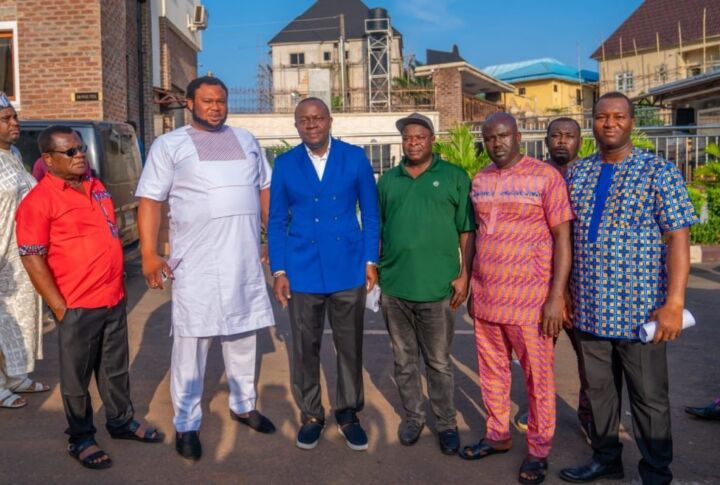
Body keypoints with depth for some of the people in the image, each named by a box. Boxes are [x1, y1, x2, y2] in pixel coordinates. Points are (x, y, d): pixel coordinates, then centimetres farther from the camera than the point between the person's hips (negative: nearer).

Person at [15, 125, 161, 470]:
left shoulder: (96, 187, 10)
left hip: (114, 299, 7)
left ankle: (121, 422, 35)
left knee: (115, 368, 19)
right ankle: (80, 439, 24)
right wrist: (60, 307, -14)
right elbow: (32, 259, -14)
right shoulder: (39, 200, -13)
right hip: (78, 306, -6)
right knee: (77, 376, 9)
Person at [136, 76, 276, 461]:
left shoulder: (246, 140, 15)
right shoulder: (169, 145, 2)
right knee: (191, 343, -1)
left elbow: (264, 190, 19)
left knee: (243, 336, 14)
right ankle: (186, 424, 11)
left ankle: (243, 405, 31)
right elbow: (150, 201, -3)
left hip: (245, 258, 4)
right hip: (195, 262, -4)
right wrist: (149, 254, -12)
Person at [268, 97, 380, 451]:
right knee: (305, 348, 10)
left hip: (348, 268, 0)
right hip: (302, 271, 0)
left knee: (350, 346, 10)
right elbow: (276, 221, 5)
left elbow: (370, 213, 4)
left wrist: (370, 261, -2)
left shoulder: (355, 157, 1)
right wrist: (278, 271, -1)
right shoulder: (284, 164, 3)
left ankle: (348, 413, 27)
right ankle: (310, 415, 26)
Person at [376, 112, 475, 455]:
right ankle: (413, 416, 32)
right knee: (404, 360, 15)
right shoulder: (387, 180, 10)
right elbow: (376, 229, 14)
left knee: (438, 362, 8)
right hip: (394, 287, 3)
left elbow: (467, 231, -1)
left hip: (437, 288, -3)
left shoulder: (454, 177, 1)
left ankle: (446, 423, 24)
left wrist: (464, 275, -7)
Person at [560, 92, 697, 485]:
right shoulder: (577, 173, 7)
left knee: (649, 400, 9)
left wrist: (674, 303, -17)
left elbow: (678, 238, -10)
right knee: (599, 391, 17)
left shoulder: (659, 171, -6)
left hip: (640, 313, -4)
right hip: (589, 310, 4)